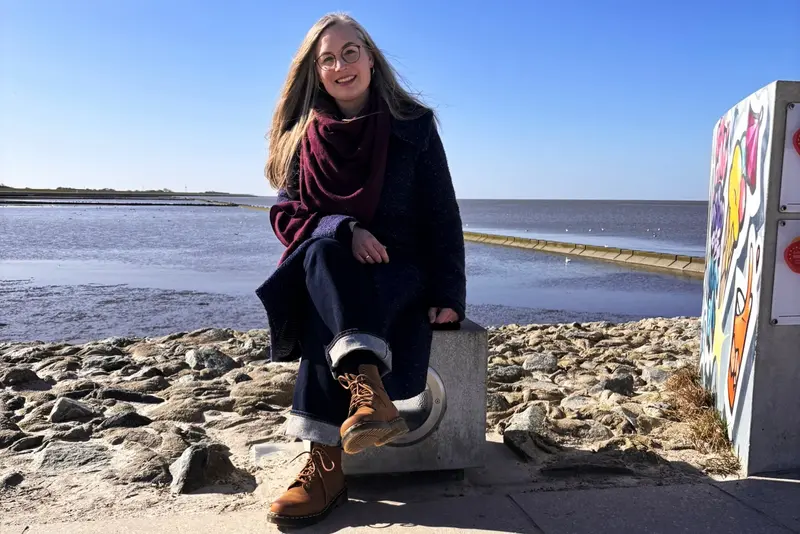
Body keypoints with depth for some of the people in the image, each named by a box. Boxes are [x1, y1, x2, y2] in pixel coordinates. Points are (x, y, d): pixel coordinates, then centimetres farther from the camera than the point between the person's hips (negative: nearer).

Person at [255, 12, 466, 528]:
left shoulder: (413, 124, 1)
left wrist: (448, 295, -13)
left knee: (329, 310, -33)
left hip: (400, 271, -2)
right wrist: (342, 230, -20)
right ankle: (366, 388, -50)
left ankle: (328, 462, -36)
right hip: (327, 269, 2)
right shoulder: (304, 137, 7)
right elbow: (288, 214, 1)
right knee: (322, 248, -34)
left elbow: (442, 217, -2)